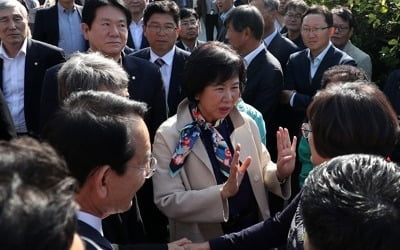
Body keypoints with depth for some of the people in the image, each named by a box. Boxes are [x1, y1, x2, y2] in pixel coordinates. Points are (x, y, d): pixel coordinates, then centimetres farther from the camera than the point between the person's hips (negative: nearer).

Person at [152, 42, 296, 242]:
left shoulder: (247, 124, -4)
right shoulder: (169, 135, -16)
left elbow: (260, 174, 6)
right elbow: (166, 202, -21)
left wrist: (280, 173, -16)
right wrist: (223, 192, -31)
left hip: (254, 234, 4)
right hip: (203, 241, -4)